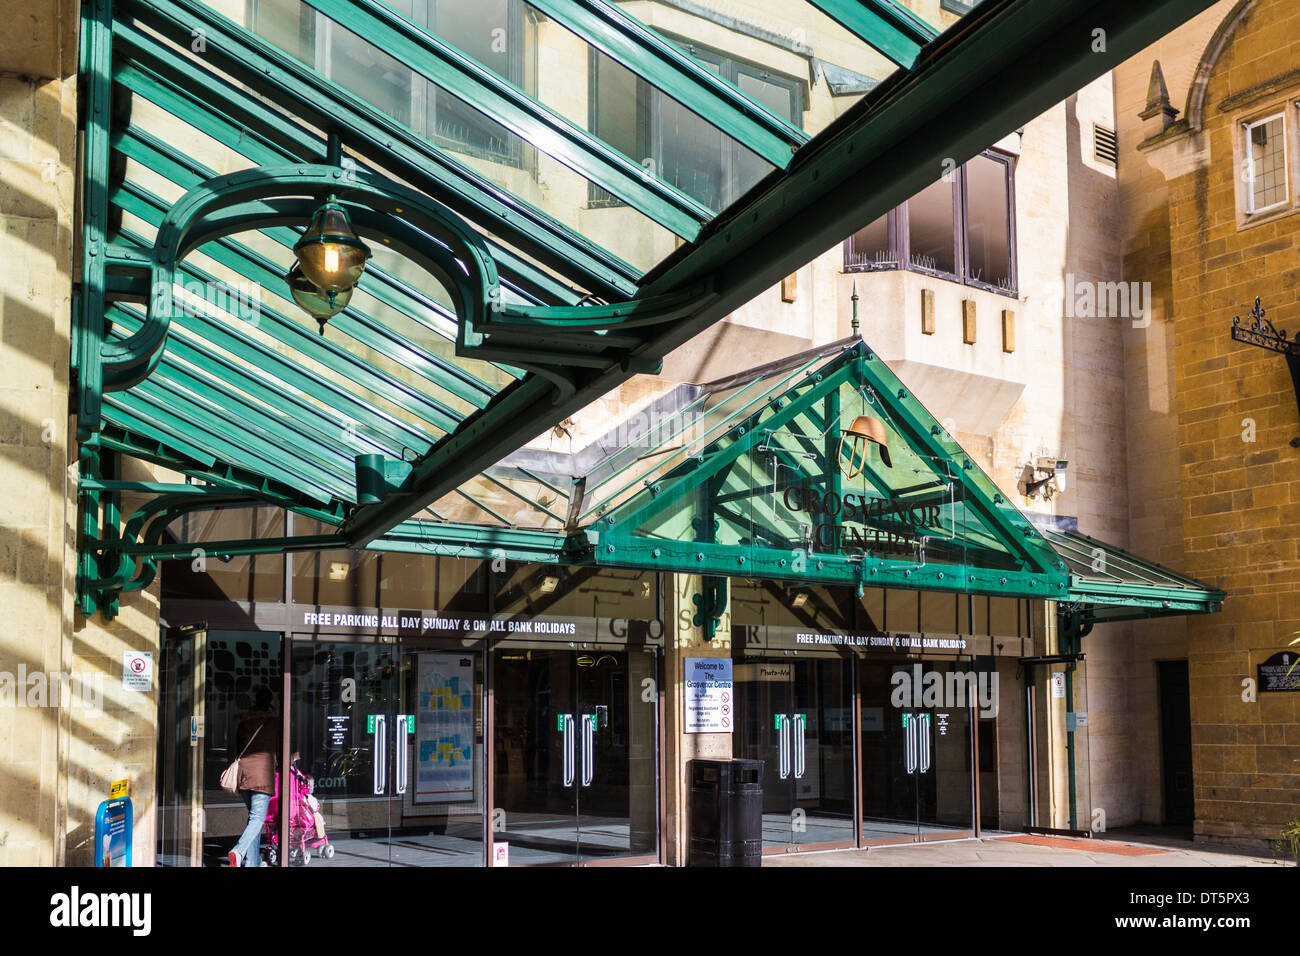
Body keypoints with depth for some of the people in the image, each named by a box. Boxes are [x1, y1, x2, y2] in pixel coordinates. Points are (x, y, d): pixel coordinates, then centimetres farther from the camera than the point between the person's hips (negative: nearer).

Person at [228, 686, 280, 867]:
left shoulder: (244, 721, 16)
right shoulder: (275, 720, 3)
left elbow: (237, 748, 19)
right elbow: (280, 748, 3)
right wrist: (280, 766, 18)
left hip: (243, 768, 6)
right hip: (263, 771, -5)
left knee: (253, 815, 15)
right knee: (258, 818, -8)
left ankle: (252, 860, 10)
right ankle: (239, 851, -29)